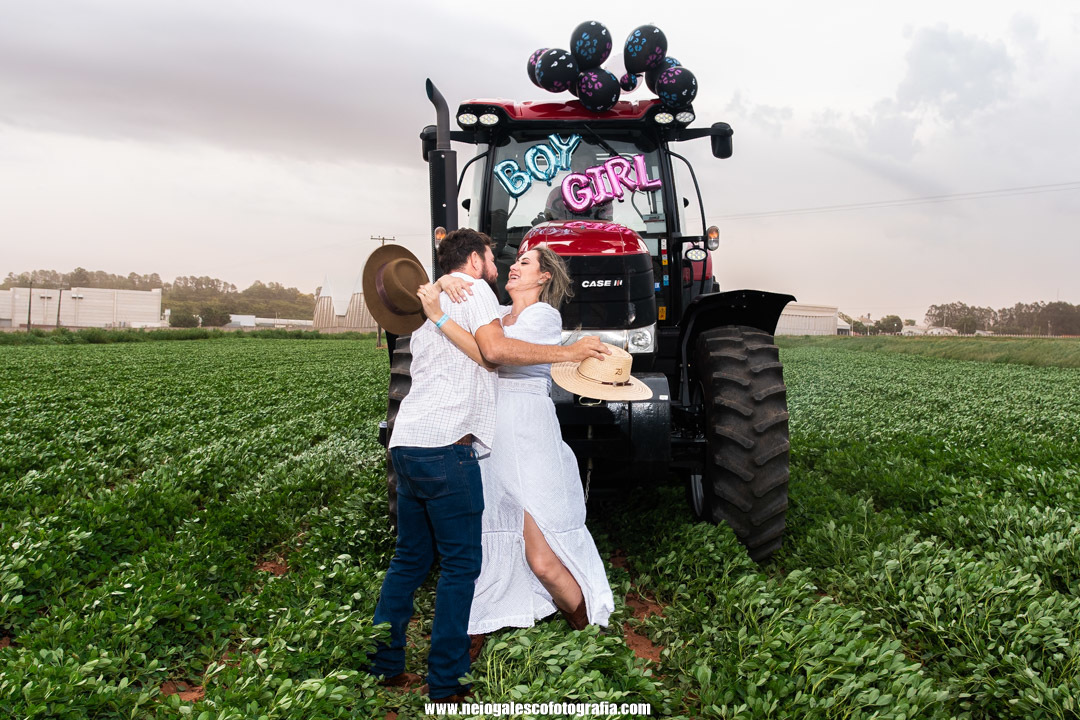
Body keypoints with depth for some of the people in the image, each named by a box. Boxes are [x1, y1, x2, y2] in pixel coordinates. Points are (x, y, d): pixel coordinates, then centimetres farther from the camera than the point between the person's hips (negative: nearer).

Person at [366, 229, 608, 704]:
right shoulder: (474, 290, 0)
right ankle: (447, 685, 5)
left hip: (406, 442, 9)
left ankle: (383, 667, 23)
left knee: (410, 558, 17)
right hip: (445, 446, -9)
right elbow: (495, 348, -18)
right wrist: (568, 353, -13)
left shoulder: (430, 301, 27)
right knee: (461, 563, 0)